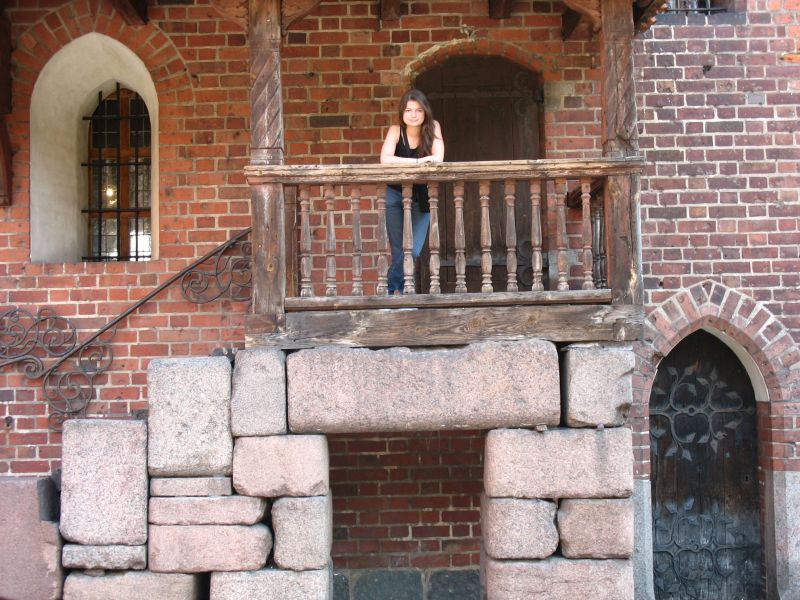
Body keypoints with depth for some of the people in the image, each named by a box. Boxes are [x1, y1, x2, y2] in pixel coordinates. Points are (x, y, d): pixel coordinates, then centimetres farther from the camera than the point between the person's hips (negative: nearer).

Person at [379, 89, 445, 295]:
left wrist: (403, 162, -25)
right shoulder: (396, 131, -11)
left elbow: (438, 159, -20)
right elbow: (385, 160, -26)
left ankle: (397, 290, 13)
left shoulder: (433, 127, -8)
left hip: (421, 198, 1)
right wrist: (418, 161, -28)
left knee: (413, 251, -6)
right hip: (395, 195, -1)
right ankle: (393, 290, 19)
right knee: (399, 251, 1)